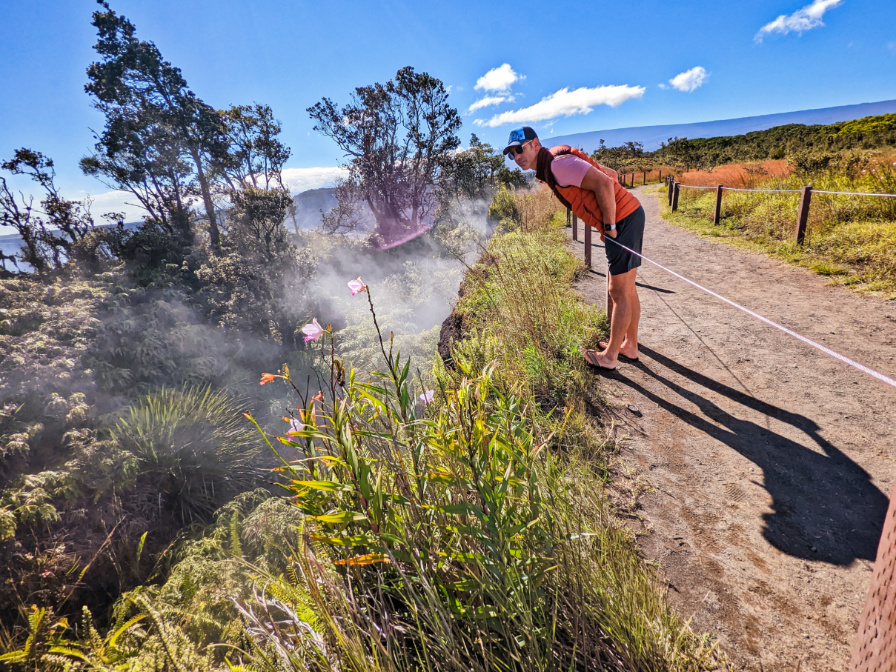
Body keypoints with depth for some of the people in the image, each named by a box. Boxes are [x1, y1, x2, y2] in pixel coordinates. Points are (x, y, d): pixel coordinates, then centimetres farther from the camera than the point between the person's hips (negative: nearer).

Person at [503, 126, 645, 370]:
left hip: (623, 219, -10)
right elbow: (612, 174, 19)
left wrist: (609, 225, -16)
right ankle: (629, 346, 30)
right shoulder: (548, 169, 14)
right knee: (627, 288, 17)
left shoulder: (557, 163, -16)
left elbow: (604, 183, -26)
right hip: (628, 215, 10)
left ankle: (609, 356, 11)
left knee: (619, 292, -1)